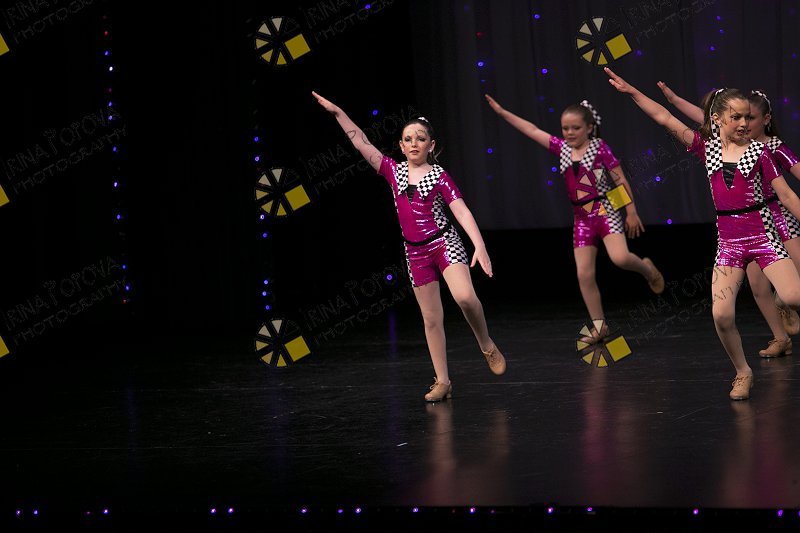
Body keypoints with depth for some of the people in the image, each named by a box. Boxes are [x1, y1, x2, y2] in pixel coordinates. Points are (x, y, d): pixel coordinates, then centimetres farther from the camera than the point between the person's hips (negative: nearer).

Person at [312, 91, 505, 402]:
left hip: (444, 242, -4)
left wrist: (480, 246, -24)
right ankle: (442, 382, 10)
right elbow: (361, 143, 4)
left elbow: (462, 212, -12)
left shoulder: (439, 176, -4)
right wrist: (337, 112, -1)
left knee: (464, 297, -27)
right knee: (431, 319, 6)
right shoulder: (394, 171, 5)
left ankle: (487, 346, 0)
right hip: (415, 251, 4)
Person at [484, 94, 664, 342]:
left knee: (620, 258, -26)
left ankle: (647, 269, 9)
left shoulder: (599, 147, -5)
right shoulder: (562, 148, 8)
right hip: (582, 217, 5)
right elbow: (532, 130, 12)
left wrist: (631, 212, -6)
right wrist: (503, 113, 13)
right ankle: (599, 325, 8)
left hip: (605, 210, -5)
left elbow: (621, 180, -4)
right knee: (584, 274, -2)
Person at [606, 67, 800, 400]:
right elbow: (665, 119, 5)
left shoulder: (758, 151, 1)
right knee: (721, 314, -12)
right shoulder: (707, 148, 6)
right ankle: (742, 372, 9)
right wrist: (631, 92, 2)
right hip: (729, 240, 2)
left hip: (762, 235, -2)